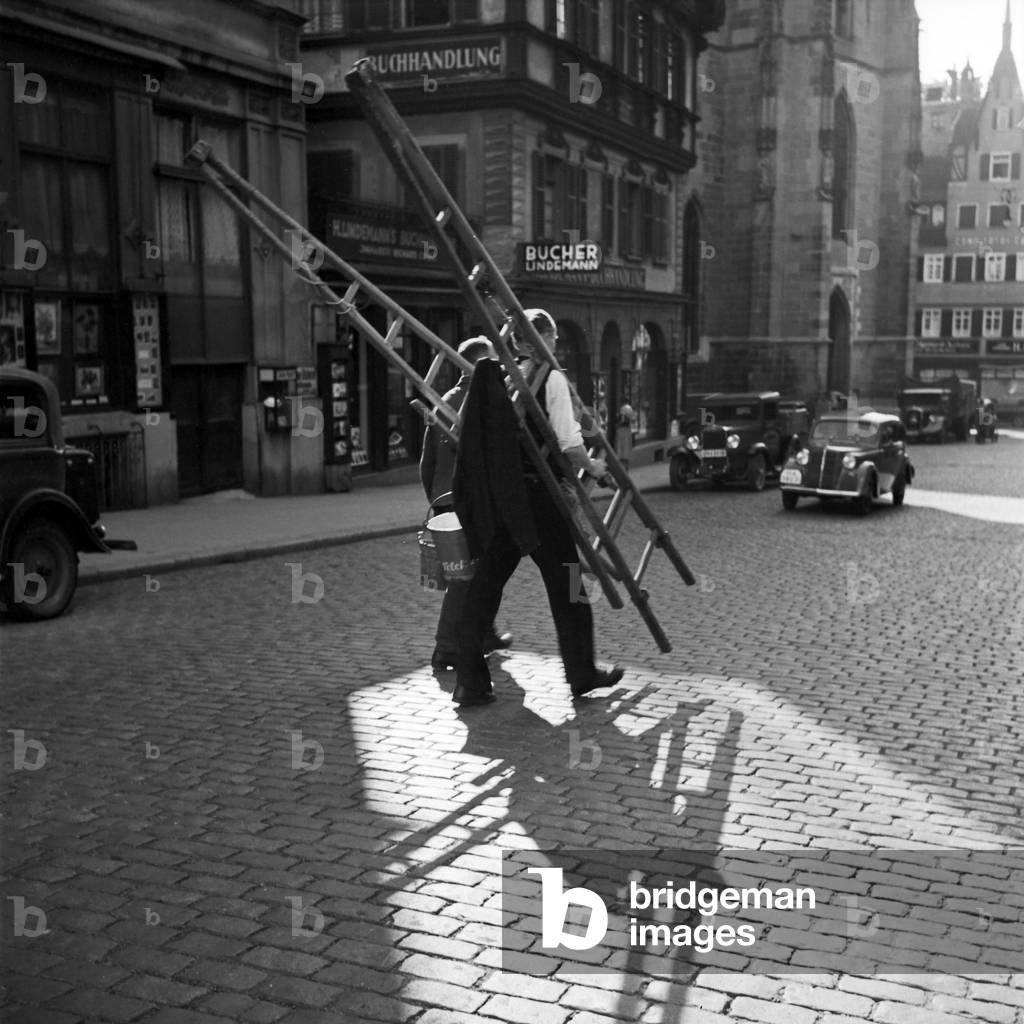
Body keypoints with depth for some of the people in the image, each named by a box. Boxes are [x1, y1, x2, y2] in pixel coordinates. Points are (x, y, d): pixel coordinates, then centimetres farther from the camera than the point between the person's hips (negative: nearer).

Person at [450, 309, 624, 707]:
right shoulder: (551, 379, -8)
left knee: (485, 583, 9)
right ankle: (582, 674, 20)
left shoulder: (492, 378, 6)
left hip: (495, 495, 5)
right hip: (538, 493, -5)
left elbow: (465, 431, 7)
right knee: (565, 583, 9)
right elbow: (568, 444, -13)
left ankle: (470, 682, 10)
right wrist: (592, 467, 5)